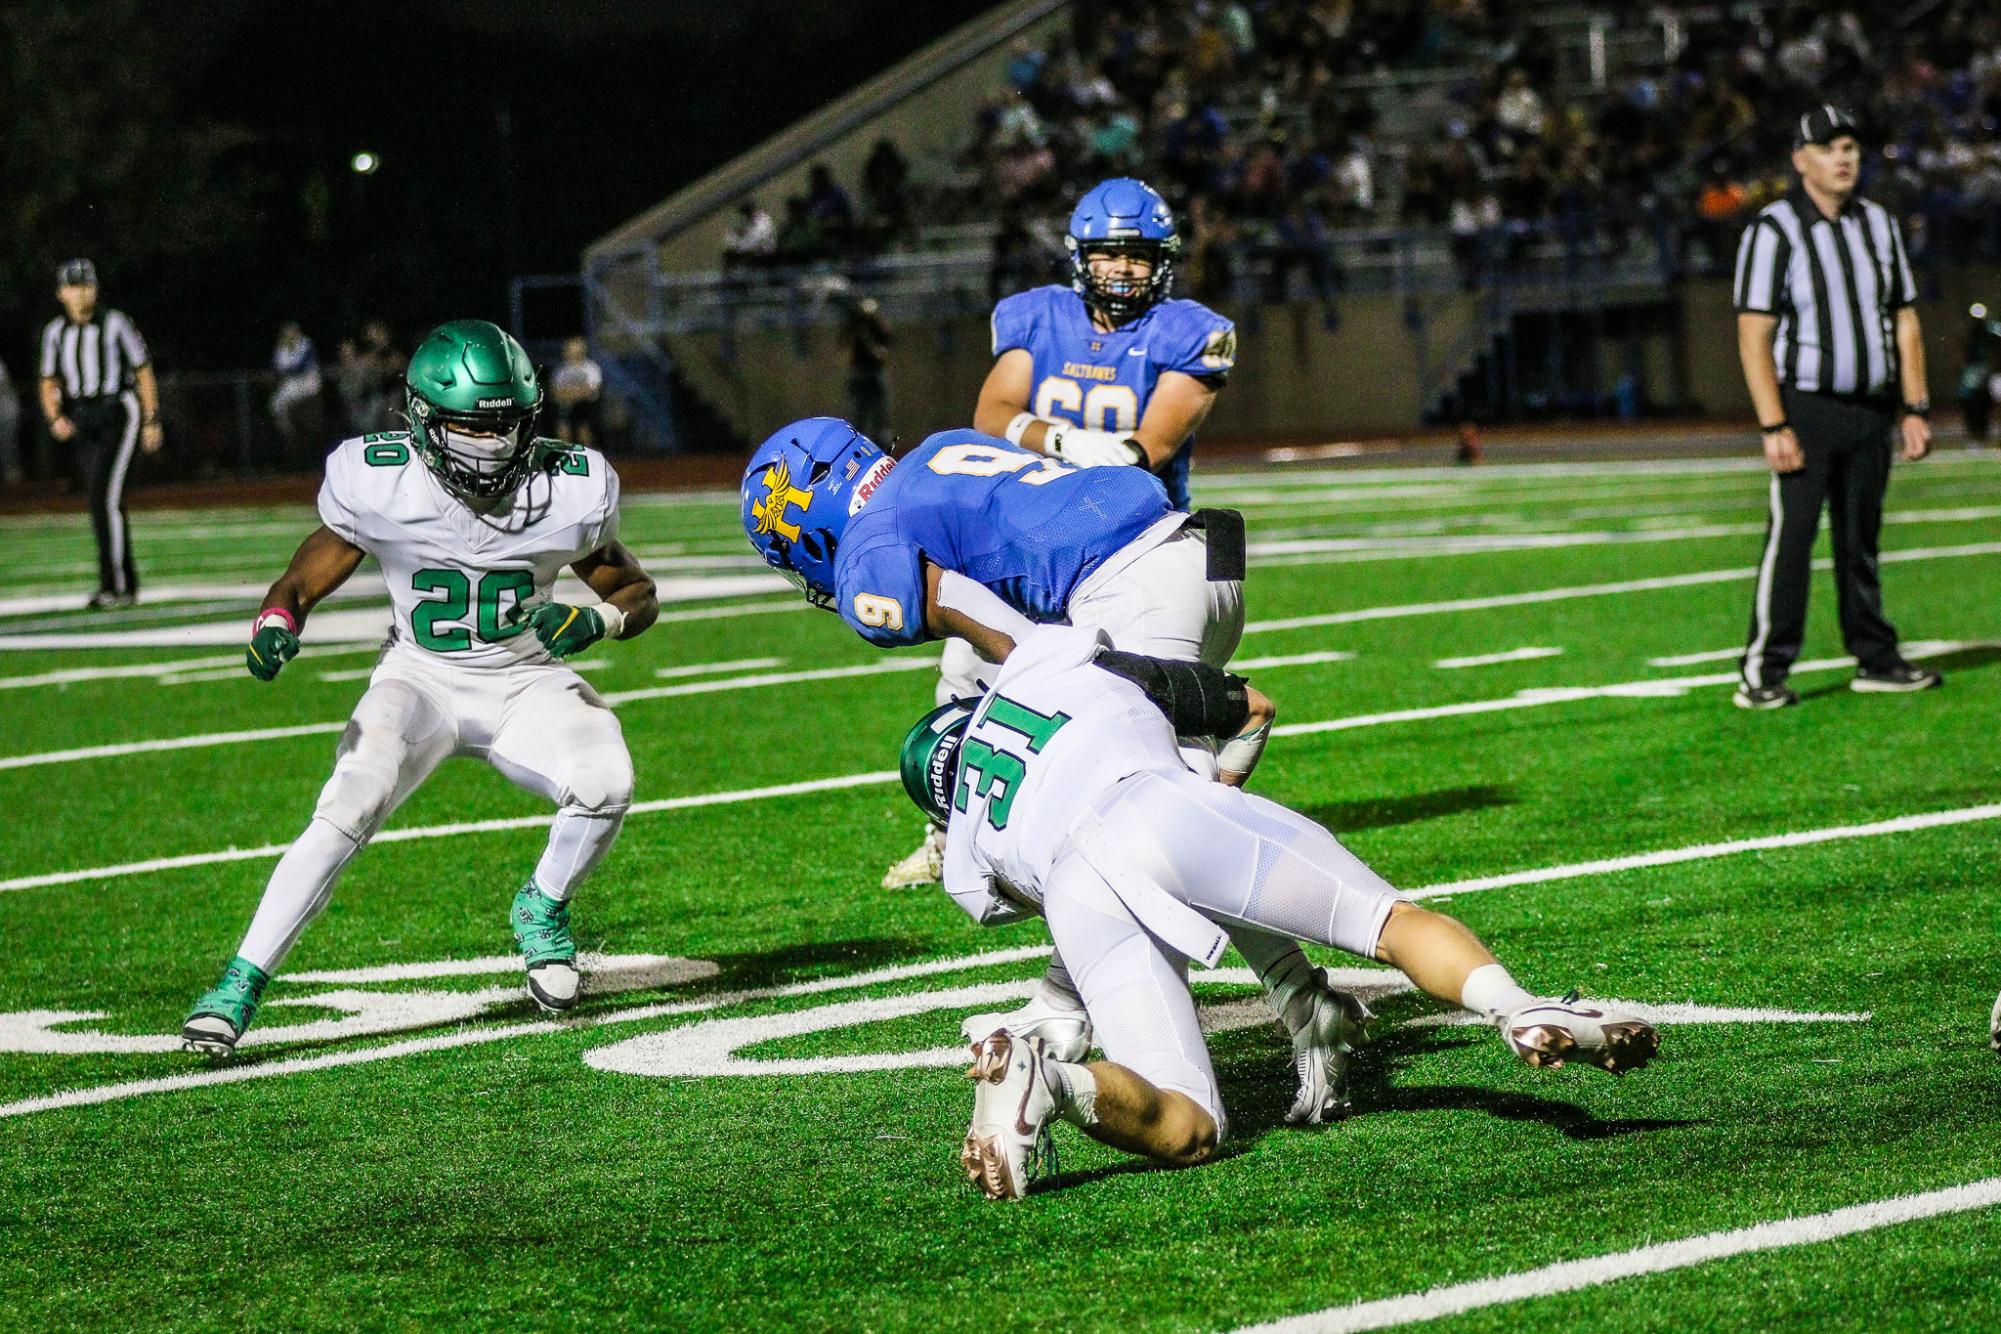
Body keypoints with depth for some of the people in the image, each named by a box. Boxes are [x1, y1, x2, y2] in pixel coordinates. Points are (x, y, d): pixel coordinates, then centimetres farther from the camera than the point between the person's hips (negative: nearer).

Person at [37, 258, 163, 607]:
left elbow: (144, 372, 1)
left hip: (117, 412, -5)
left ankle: (114, 585, -17)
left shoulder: (115, 324, -4)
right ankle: (127, 582, 18)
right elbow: (49, 382, 15)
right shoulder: (55, 332, 8)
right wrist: (55, 418, -3)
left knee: (105, 496, -17)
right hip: (78, 419, 5)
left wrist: (152, 421, -1)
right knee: (101, 502, 8)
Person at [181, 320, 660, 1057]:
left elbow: (637, 594, 2)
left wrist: (596, 620, -22)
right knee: (350, 806, -28)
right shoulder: (379, 484, -18)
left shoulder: (569, 491, -14)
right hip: (421, 681, -1)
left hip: (526, 682, 1)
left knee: (605, 783, -26)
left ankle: (543, 909, 6)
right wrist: (274, 627, -29)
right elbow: (301, 585, -6)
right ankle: (240, 984, -21)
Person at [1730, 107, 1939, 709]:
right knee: (1790, 538, -9)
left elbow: (1904, 320, 16)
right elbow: (1754, 336, -11)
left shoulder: (1879, 224, 12)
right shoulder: (1774, 230, -7)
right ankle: (1762, 674, -7)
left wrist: (1915, 408, 8)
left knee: (1861, 539, 11)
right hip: (1807, 407, -5)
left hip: (1872, 411, 5)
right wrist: (1774, 427, -18)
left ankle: (1875, 660, 18)